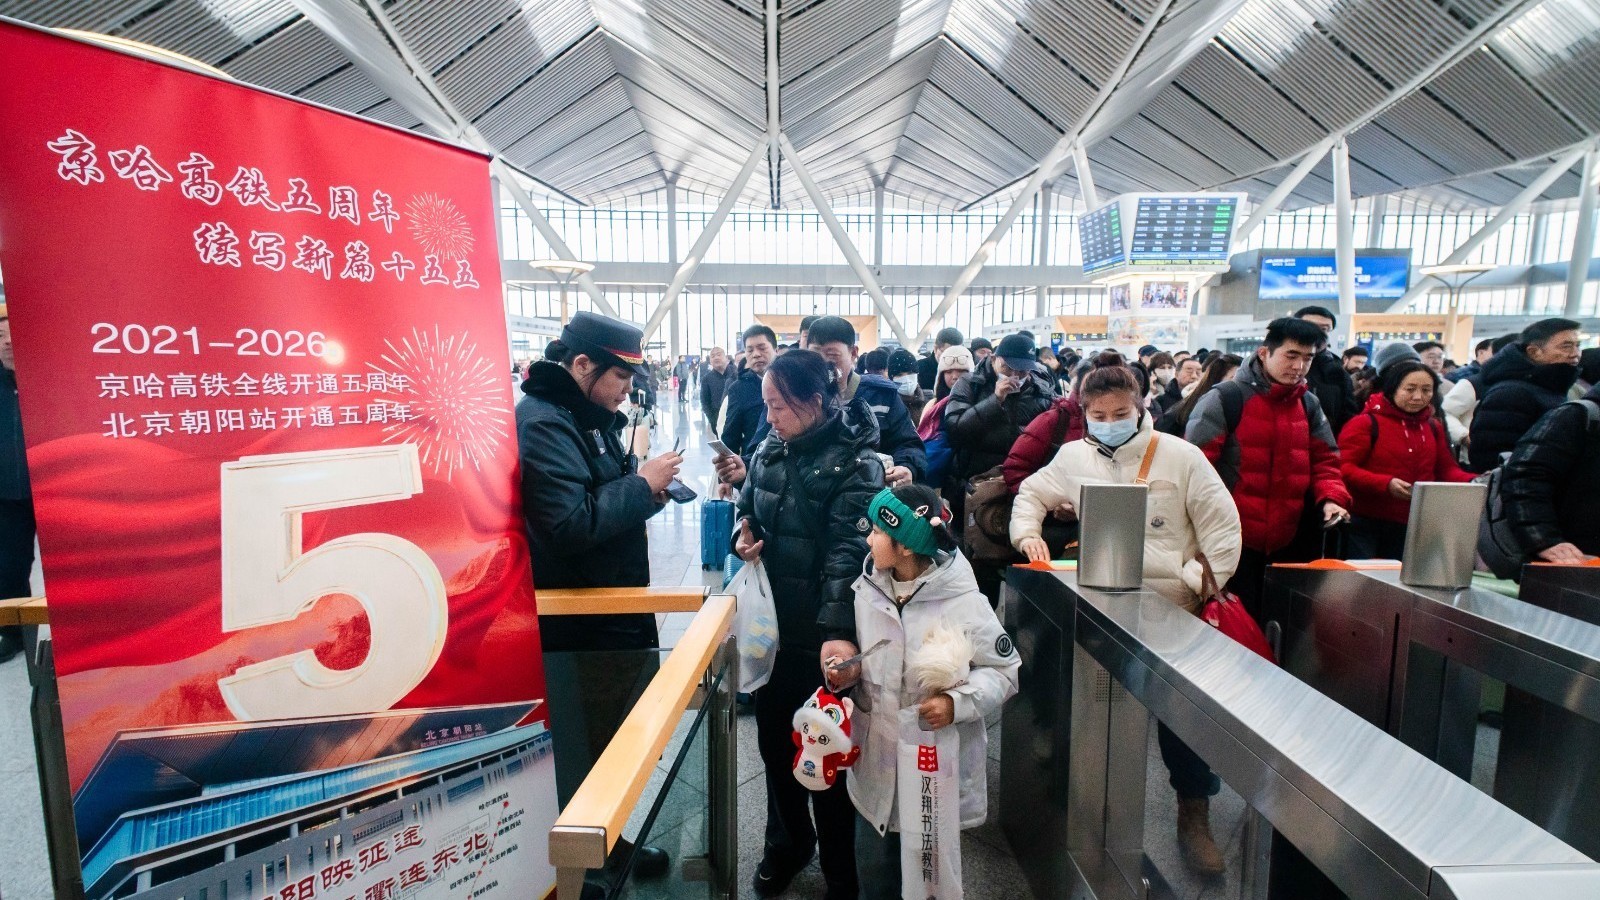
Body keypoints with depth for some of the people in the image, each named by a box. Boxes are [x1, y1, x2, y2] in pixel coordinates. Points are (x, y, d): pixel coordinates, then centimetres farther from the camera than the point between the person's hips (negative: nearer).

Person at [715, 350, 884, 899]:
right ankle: (787, 842, 44)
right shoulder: (771, 449, 5)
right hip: (772, 622, 6)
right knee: (773, 736, 19)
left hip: (823, 631, -6)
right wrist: (743, 534, -5)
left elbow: (850, 550, -23)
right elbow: (749, 509, 18)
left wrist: (840, 630, -33)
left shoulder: (854, 462, -14)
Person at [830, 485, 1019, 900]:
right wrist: (847, 673, -7)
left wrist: (956, 702, -25)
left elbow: (1004, 671, -11)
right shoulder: (868, 589, -2)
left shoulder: (962, 603, -18)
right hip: (876, 763, 5)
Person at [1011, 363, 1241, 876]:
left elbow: (1221, 522, -5)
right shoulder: (1073, 457, 2)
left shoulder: (1180, 456, -5)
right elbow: (1032, 494, 14)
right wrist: (1028, 533, -3)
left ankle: (1194, 814, 29)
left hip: (1174, 610, -2)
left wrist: (1205, 581, -11)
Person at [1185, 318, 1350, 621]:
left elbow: (1323, 460, 16)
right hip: (1231, 540, -6)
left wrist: (1330, 498, -4)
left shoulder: (1308, 405, 13)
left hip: (1284, 543, 7)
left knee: (1268, 626, 14)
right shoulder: (1227, 398, -9)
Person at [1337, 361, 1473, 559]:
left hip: (1411, 528, 6)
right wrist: (1386, 484, -27)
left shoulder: (1433, 428, 14)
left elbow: (1446, 469, 15)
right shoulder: (1367, 422, -8)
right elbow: (1344, 469, -15)